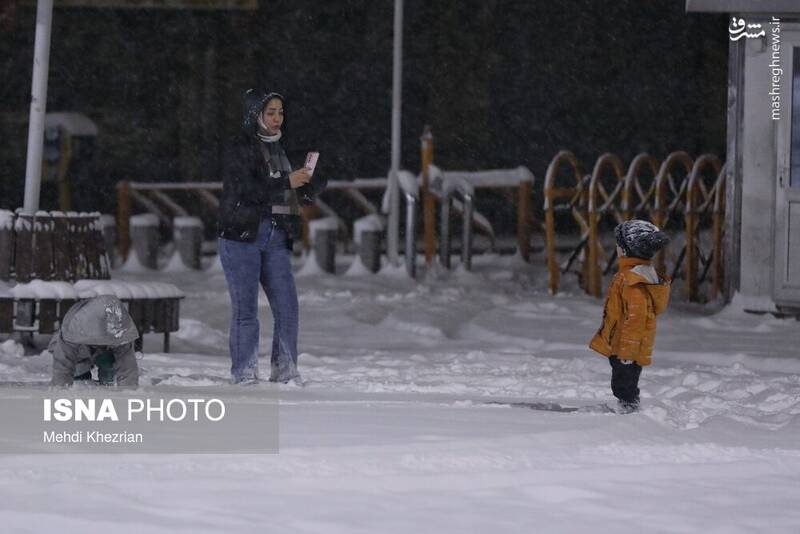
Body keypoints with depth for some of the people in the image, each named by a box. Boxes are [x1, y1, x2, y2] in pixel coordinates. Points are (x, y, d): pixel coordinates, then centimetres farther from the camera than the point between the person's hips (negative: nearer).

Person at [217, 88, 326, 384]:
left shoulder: (277, 150, 17)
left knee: (287, 307, 1)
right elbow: (244, 189, -18)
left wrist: (315, 183, 1)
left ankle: (285, 372, 9)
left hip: (275, 238, 6)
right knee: (245, 309, -4)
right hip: (242, 237, -6)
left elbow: (300, 197, 20)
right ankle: (244, 376, 1)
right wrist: (286, 182, -22)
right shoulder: (239, 148, -4)